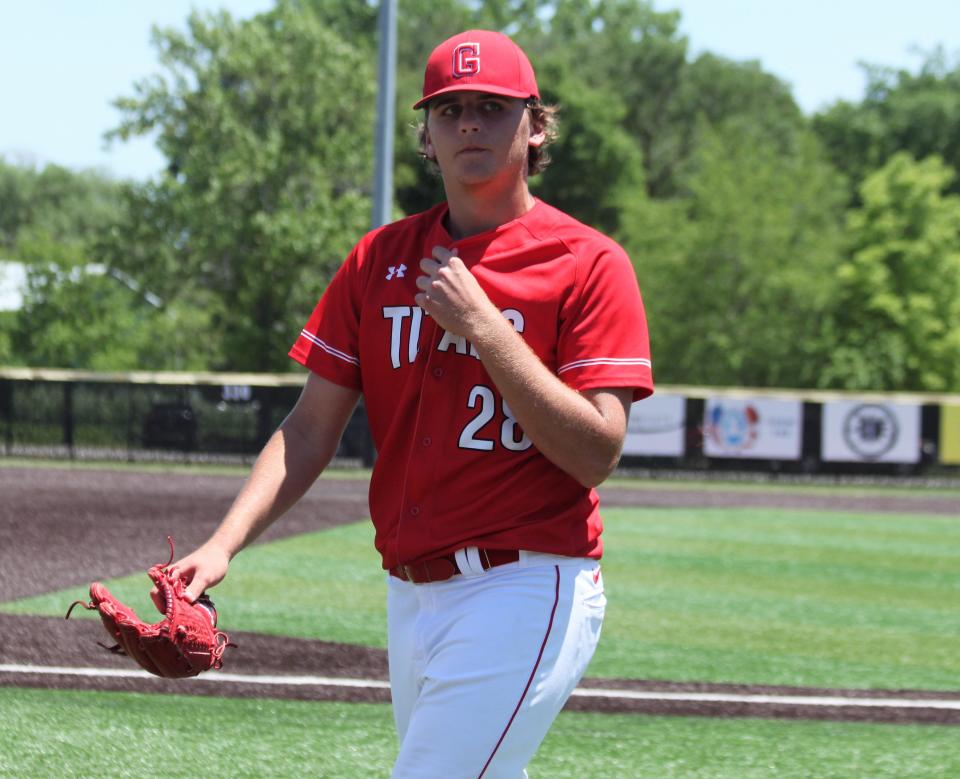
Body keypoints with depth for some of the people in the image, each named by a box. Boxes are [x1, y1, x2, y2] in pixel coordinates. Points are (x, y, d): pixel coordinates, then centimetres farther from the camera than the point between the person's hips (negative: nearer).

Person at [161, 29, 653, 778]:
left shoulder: (588, 264, -5)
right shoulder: (380, 260, 11)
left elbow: (595, 455, -13)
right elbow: (311, 432, 8)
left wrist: (482, 325, -17)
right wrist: (224, 544, -7)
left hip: (526, 593, -6)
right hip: (412, 596, 6)